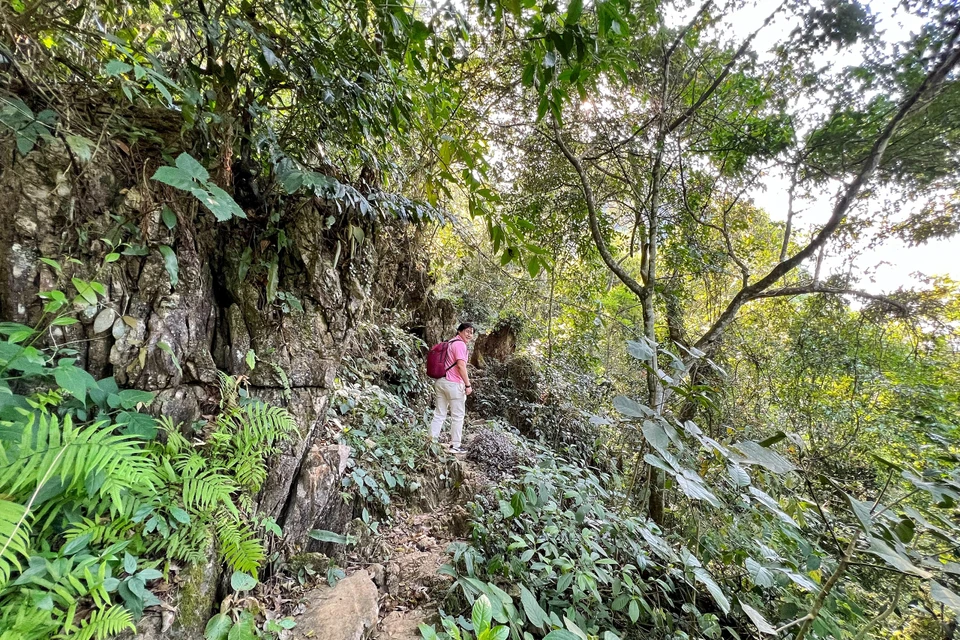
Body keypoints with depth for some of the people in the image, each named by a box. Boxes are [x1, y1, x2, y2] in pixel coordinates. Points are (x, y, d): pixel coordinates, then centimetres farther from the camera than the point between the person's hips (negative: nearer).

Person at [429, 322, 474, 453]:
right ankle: (455, 446, 8)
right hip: (453, 384, -9)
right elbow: (461, 365, -20)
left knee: (439, 414, 12)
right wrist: (468, 385, -17)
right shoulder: (460, 344, -11)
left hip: (441, 382, 9)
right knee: (458, 416, 2)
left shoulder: (450, 343, 18)